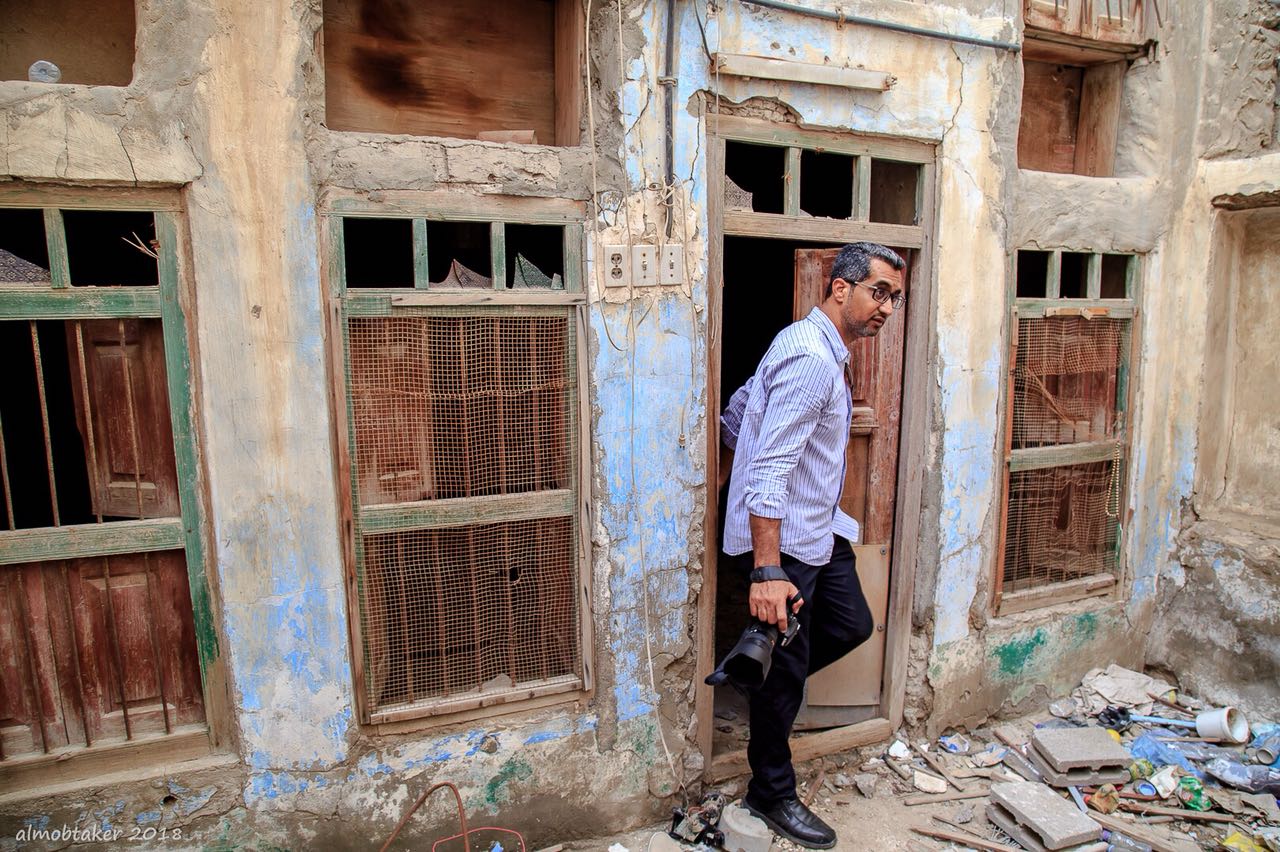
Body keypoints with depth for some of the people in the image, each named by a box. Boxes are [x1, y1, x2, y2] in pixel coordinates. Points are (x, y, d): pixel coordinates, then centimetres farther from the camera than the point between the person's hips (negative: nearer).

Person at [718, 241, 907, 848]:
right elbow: (770, 469, -30)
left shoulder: (819, 348, 12)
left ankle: (766, 687, 35)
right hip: (782, 539, -10)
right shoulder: (811, 357, -22)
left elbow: (734, 414, 18)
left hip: (818, 530, 10)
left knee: (851, 625, 18)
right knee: (787, 665, 4)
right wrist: (767, 572, -33)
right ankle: (771, 794, 24)